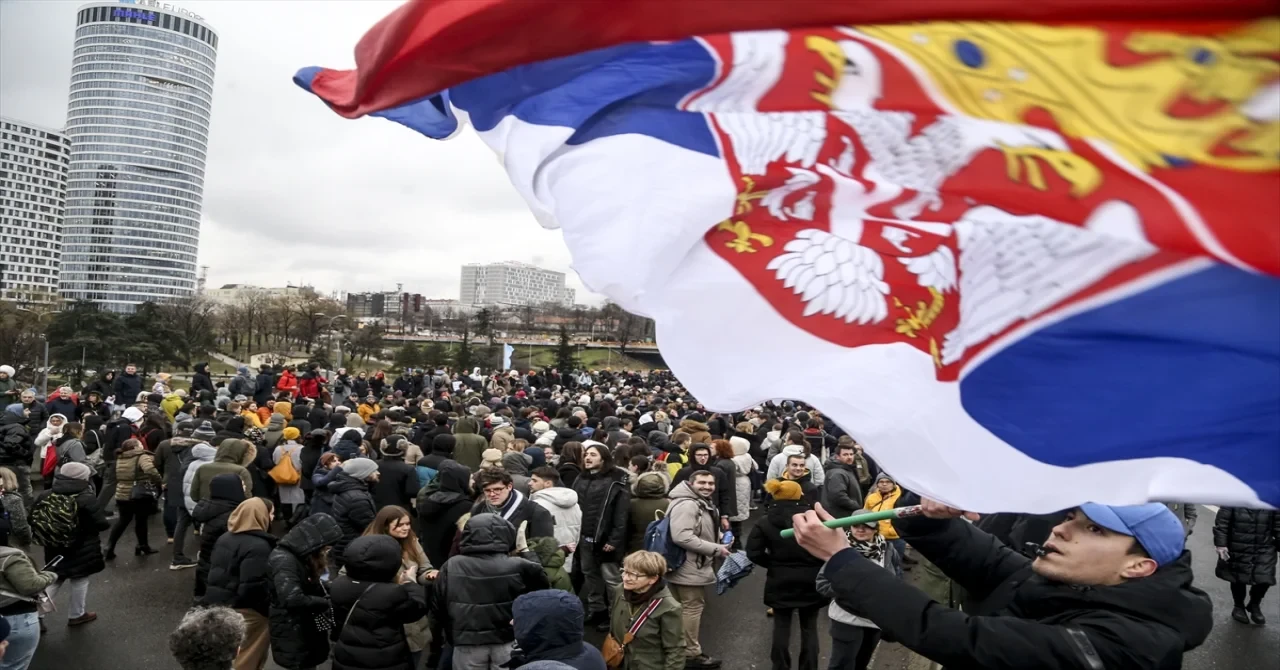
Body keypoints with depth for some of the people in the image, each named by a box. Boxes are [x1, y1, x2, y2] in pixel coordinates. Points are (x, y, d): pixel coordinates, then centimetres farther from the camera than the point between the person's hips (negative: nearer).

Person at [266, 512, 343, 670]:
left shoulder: (302, 556, 10)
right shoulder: (283, 559, -22)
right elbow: (292, 600, -33)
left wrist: (327, 592, -6)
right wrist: (326, 603, -22)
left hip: (306, 630, 9)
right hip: (292, 636, -9)